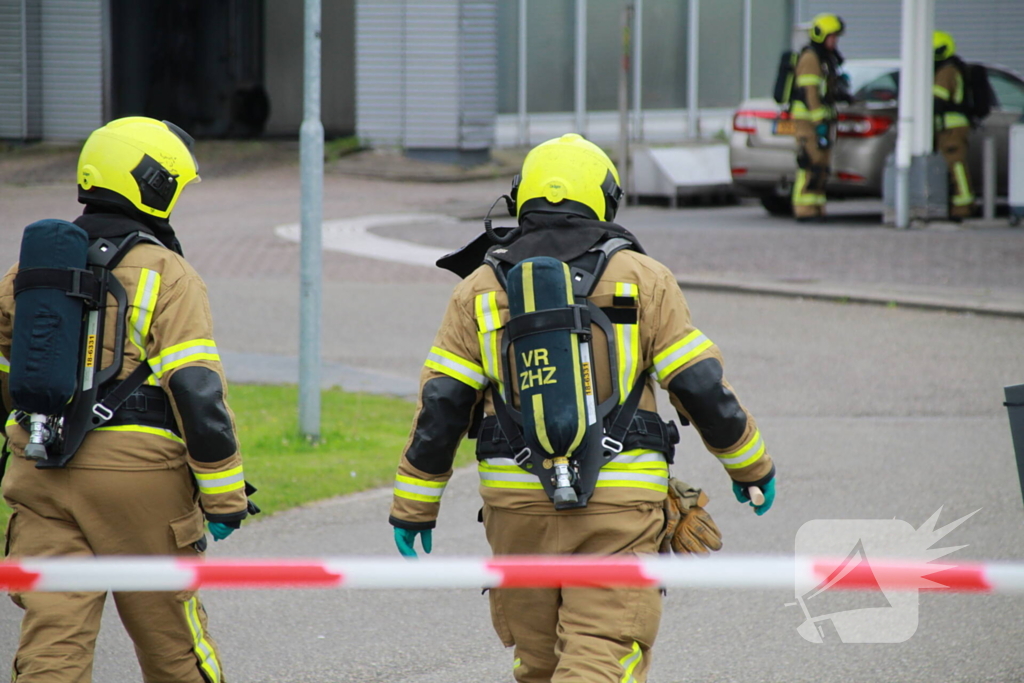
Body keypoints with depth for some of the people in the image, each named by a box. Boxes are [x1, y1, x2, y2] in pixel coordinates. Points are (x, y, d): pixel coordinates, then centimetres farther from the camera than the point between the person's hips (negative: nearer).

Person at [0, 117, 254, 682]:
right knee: (169, 631, 13)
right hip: (139, 475, -4)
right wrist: (225, 497, -9)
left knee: (52, 637, 0)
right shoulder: (166, 278, -8)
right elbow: (197, 391, -14)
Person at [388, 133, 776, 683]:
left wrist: (414, 506, 9)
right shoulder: (642, 280, 2)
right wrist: (751, 466, 15)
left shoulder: (481, 287, 6)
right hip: (618, 499, -2)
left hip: (518, 500, 2)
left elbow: (441, 405, 2)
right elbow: (702, 388, 2)